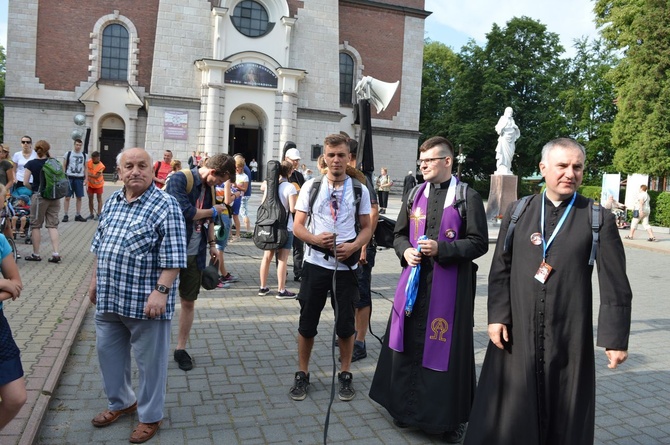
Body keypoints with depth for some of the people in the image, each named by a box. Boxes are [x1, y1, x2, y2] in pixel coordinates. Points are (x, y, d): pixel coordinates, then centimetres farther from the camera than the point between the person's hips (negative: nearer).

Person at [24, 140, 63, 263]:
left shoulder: (31, 164, -7)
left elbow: (26, 182, -11)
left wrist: (33, 188, 8)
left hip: (39, 196, -3)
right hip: (54, 196, 3)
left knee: (35, 225, 8)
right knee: (52, 225, 6)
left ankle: (36, 254, 15)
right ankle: (55, 253, -2)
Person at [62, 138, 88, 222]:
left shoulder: (84, 155, 9)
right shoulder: (68, 154, 3)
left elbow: (85, 167, 12)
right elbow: (64, 166, 4)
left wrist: (86, 178, 2)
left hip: (80, 178, 2)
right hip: (69, 178, -2)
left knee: (79, 197, 5)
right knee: (67, 197, 0)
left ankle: (78, 215, 13)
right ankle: (65, 215, 5)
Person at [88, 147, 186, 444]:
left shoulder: (165, 206, -13)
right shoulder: (112, 202, 9)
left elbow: (172, 256, -17)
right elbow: (99, 245, 18)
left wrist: (161, 291, -23)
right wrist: (95, 279, 17)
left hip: (145, 302, -7)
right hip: (108, 298, 7)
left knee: (149, 362, 8)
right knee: (108, 353, 22)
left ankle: (150, 416, 27)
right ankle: (121, 402, 44)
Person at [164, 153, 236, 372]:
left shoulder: (209, 187, 9)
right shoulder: (180, 179, -14)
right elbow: (185, 212, -24)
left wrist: (212, 243, 12)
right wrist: (213, 211, -11)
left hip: (195, 254, 6)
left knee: (189, 302, 11)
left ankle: (181, 348, 23)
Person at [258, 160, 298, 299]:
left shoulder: (270, 184, 2)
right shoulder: (290, 187, -13)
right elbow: (293, 209, -16)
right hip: (285, 227, -5)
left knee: (267, 257, 13)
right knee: (282, 259, 0)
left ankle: (263, 287, 22)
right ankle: (281, 291, 5)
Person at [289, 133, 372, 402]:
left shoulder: (359, 190, 2)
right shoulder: (311, 187, 1)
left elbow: (366, 228, 6)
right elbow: (297, 226, 1)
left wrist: (353, 246, -15)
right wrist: (315, 239, -20)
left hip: (346, 266, 0)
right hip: (315, 264, 0)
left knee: (346, 322, 9)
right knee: (307, 322, 9)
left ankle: (345, 375, 27)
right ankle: (302, 374, 25)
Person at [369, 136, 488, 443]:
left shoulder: (468, 197, -5)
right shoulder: (415, 195, 9)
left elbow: (479, 243, -7)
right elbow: (399, 234, 15)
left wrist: (441, 249, -18)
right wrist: (406, 251, -7)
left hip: (450, 285, -4)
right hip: (414, 279, 5)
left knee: (446, 348, 3)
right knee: (408, 344, 11)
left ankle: (451, 416, 22)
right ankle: (406, 406, 30)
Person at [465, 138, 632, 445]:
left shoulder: (599, 219, -3)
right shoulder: (518, 211, 3)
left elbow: (615, 287, -2)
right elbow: (500, 269, 4)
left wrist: (615, 338, -4)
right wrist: (497, 315, -3)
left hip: (570, 335, -1)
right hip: (517, 331, 2)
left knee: (565, 413, 12)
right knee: (509, 411, 11)